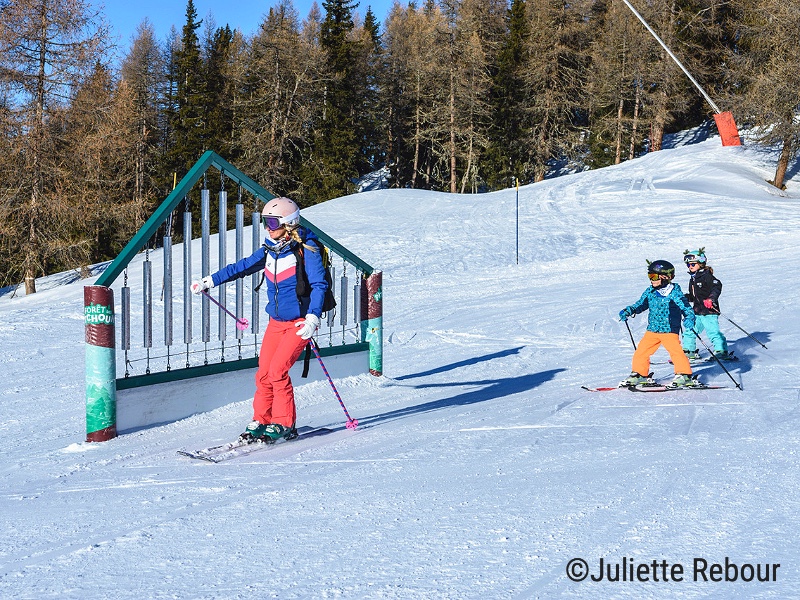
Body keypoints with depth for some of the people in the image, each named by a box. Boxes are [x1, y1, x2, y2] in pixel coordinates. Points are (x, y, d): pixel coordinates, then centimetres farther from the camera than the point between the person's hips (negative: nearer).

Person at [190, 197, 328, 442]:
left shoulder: (306, 249, -12)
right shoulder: (269, 249, 7)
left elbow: (319, 284, -17)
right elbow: (242, 267, 18)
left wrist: (313, 318, -29)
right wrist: (209, 281, 18)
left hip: (299, 322, -6)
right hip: (276, 320, 6)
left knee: (277, 370, -14)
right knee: (264, 373, 1)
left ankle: (284, 424, 0)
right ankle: (261, 422, 14)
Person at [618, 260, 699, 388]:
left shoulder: (674, 292, -9)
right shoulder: (650, 292, 8)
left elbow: (686, 307, -9)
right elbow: (640, 304, 19)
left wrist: (689, 319, -27)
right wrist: (628, 311, 5)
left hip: (669, 330, -6)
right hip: (652, 330, 6)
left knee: (676, 351, -15)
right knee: (641, 352, 5)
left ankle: (685, 376, -3)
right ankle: (639, 374, 20)